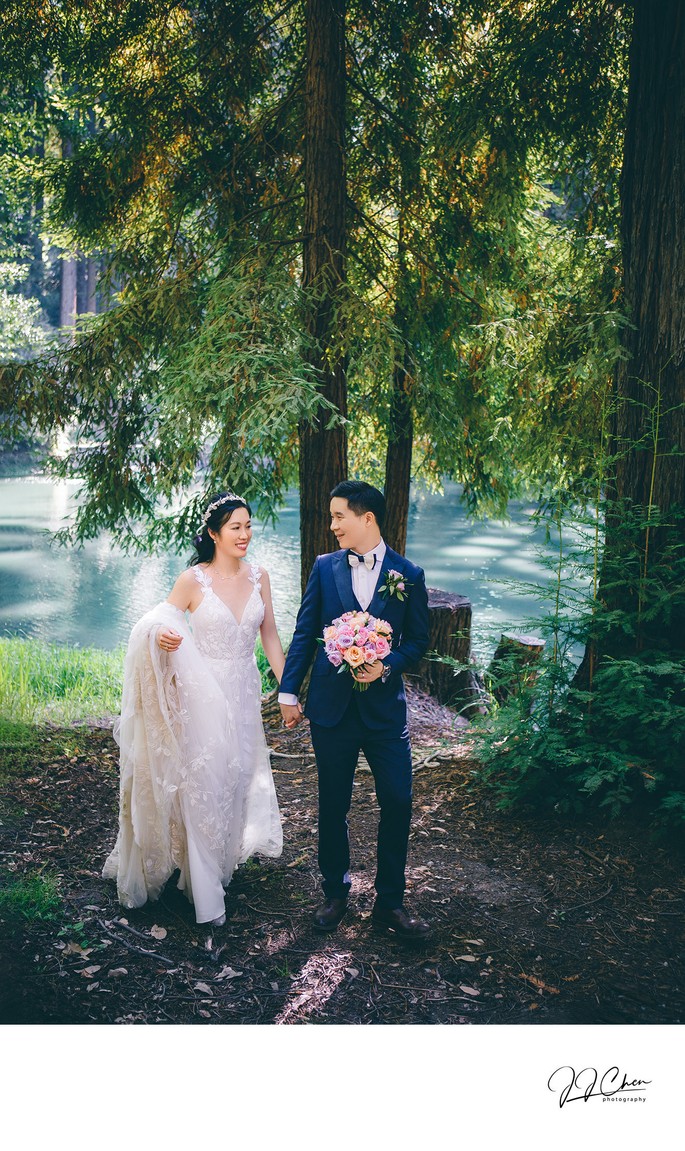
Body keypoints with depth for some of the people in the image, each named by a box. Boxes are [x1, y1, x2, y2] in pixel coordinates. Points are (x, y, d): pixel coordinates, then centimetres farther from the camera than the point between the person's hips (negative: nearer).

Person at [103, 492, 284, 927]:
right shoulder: (193, 580, -10)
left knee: (237, 778, 14)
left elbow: (270, 635, 8)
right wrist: (162, 638, -29)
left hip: (244, 692, 4)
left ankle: (223, 859, 36)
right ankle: (206, 893, 9)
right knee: (202, 784, -1)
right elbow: (161, 626, -4)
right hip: (203, 693, -4)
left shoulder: (258, 577, 2)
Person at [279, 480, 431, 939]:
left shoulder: (408, 574, -1)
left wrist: (388, 665, -15)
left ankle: (390, 901, 17)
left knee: (397, 803, 0)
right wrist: (289, 693, 2)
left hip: (384, 706, -1)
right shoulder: (325, 567, 2)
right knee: (333, 806, 11)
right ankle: (335, 893, 28)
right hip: (332, 706, 1)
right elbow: (305, 633, 5)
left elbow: (418, 640, 4)